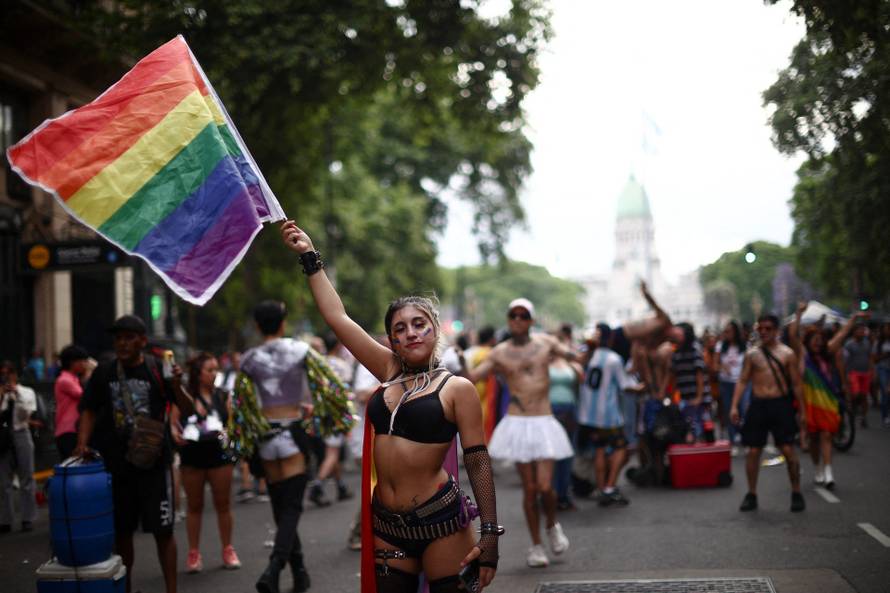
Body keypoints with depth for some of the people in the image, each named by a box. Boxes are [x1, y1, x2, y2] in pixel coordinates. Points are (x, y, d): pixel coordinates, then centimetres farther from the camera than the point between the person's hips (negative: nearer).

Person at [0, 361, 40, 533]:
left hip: (21, 435, -1)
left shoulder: (26, 392, 6)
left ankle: (28, 518, 7)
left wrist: (17, 393, -10)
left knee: (26, 478, 2)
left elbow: (27, 413, -7)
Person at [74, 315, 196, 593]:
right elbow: (89, 411, 9)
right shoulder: (104, 372, 2)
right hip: (116, 463, 3)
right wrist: (82, 444, -6)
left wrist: (176, 386, -24)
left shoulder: (158, 369, -5)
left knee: (162, 529, -1)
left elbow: (189, 411, -5)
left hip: (154, 461, -3)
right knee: (121, 530, 12)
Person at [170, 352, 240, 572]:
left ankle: (228, 550, 17)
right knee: (194, 505, 8)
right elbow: (172, 423, 0)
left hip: (219, 455, 1)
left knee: (223, 504, 6)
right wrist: (176, 434, -19)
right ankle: (194, 553, 15)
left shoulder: (223, 396, 3)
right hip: (192, 457, -1)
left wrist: (227, 431, -17)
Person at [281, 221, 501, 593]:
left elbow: (478, 461, -7)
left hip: (440, 522, -5)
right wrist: (309, 256, 10)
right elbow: (337, 317, 9)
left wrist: (490, 533, -13)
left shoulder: (457, 388, -4)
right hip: (386, 524, 5)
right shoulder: (390, 372, 8)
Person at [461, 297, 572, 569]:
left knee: (545, 486, -9)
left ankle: (553, 526, 24)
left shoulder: (546, 342, 6)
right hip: (517, 424, 0)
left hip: (544, 424, 0)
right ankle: (536, 546, 20)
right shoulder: (499, 353, 3)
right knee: (529, 488, 3)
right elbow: (470, 378, -1)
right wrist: (461, 363, -19)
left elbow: (575, 356, 1)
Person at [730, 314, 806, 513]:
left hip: (781, 404, -2)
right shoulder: (752, 354, 7)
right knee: (753, 451, 3)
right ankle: (751, 495, 15)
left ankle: (796, 494, 10)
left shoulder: (787, 353, 2)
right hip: (758, 405, 2)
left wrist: (802, 412, 2)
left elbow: (796, 384, 3)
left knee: (788, 450, -4)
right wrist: (734, 406, -5)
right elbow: (742, 381, 6)